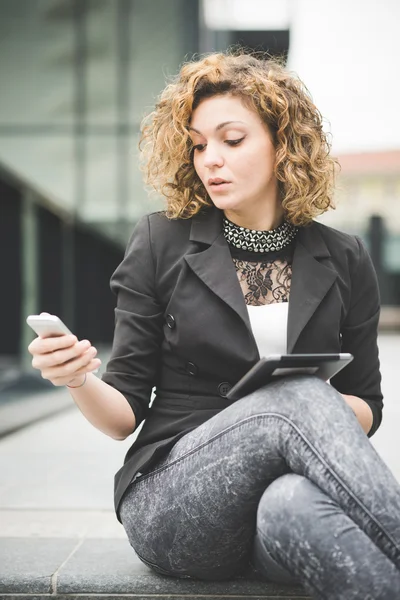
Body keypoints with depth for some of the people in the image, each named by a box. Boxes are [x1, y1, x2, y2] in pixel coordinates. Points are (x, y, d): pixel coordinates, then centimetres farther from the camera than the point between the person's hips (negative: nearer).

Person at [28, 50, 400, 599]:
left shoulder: (342, 260, 8)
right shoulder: (161, 243, 3)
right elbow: (126, 414, 4)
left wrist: (324, 409, -9)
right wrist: (80, 380, -19)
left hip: (290, 485, 1)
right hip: (172, 504, -1)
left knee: (295, 503, -38)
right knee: (300, 393, -32)